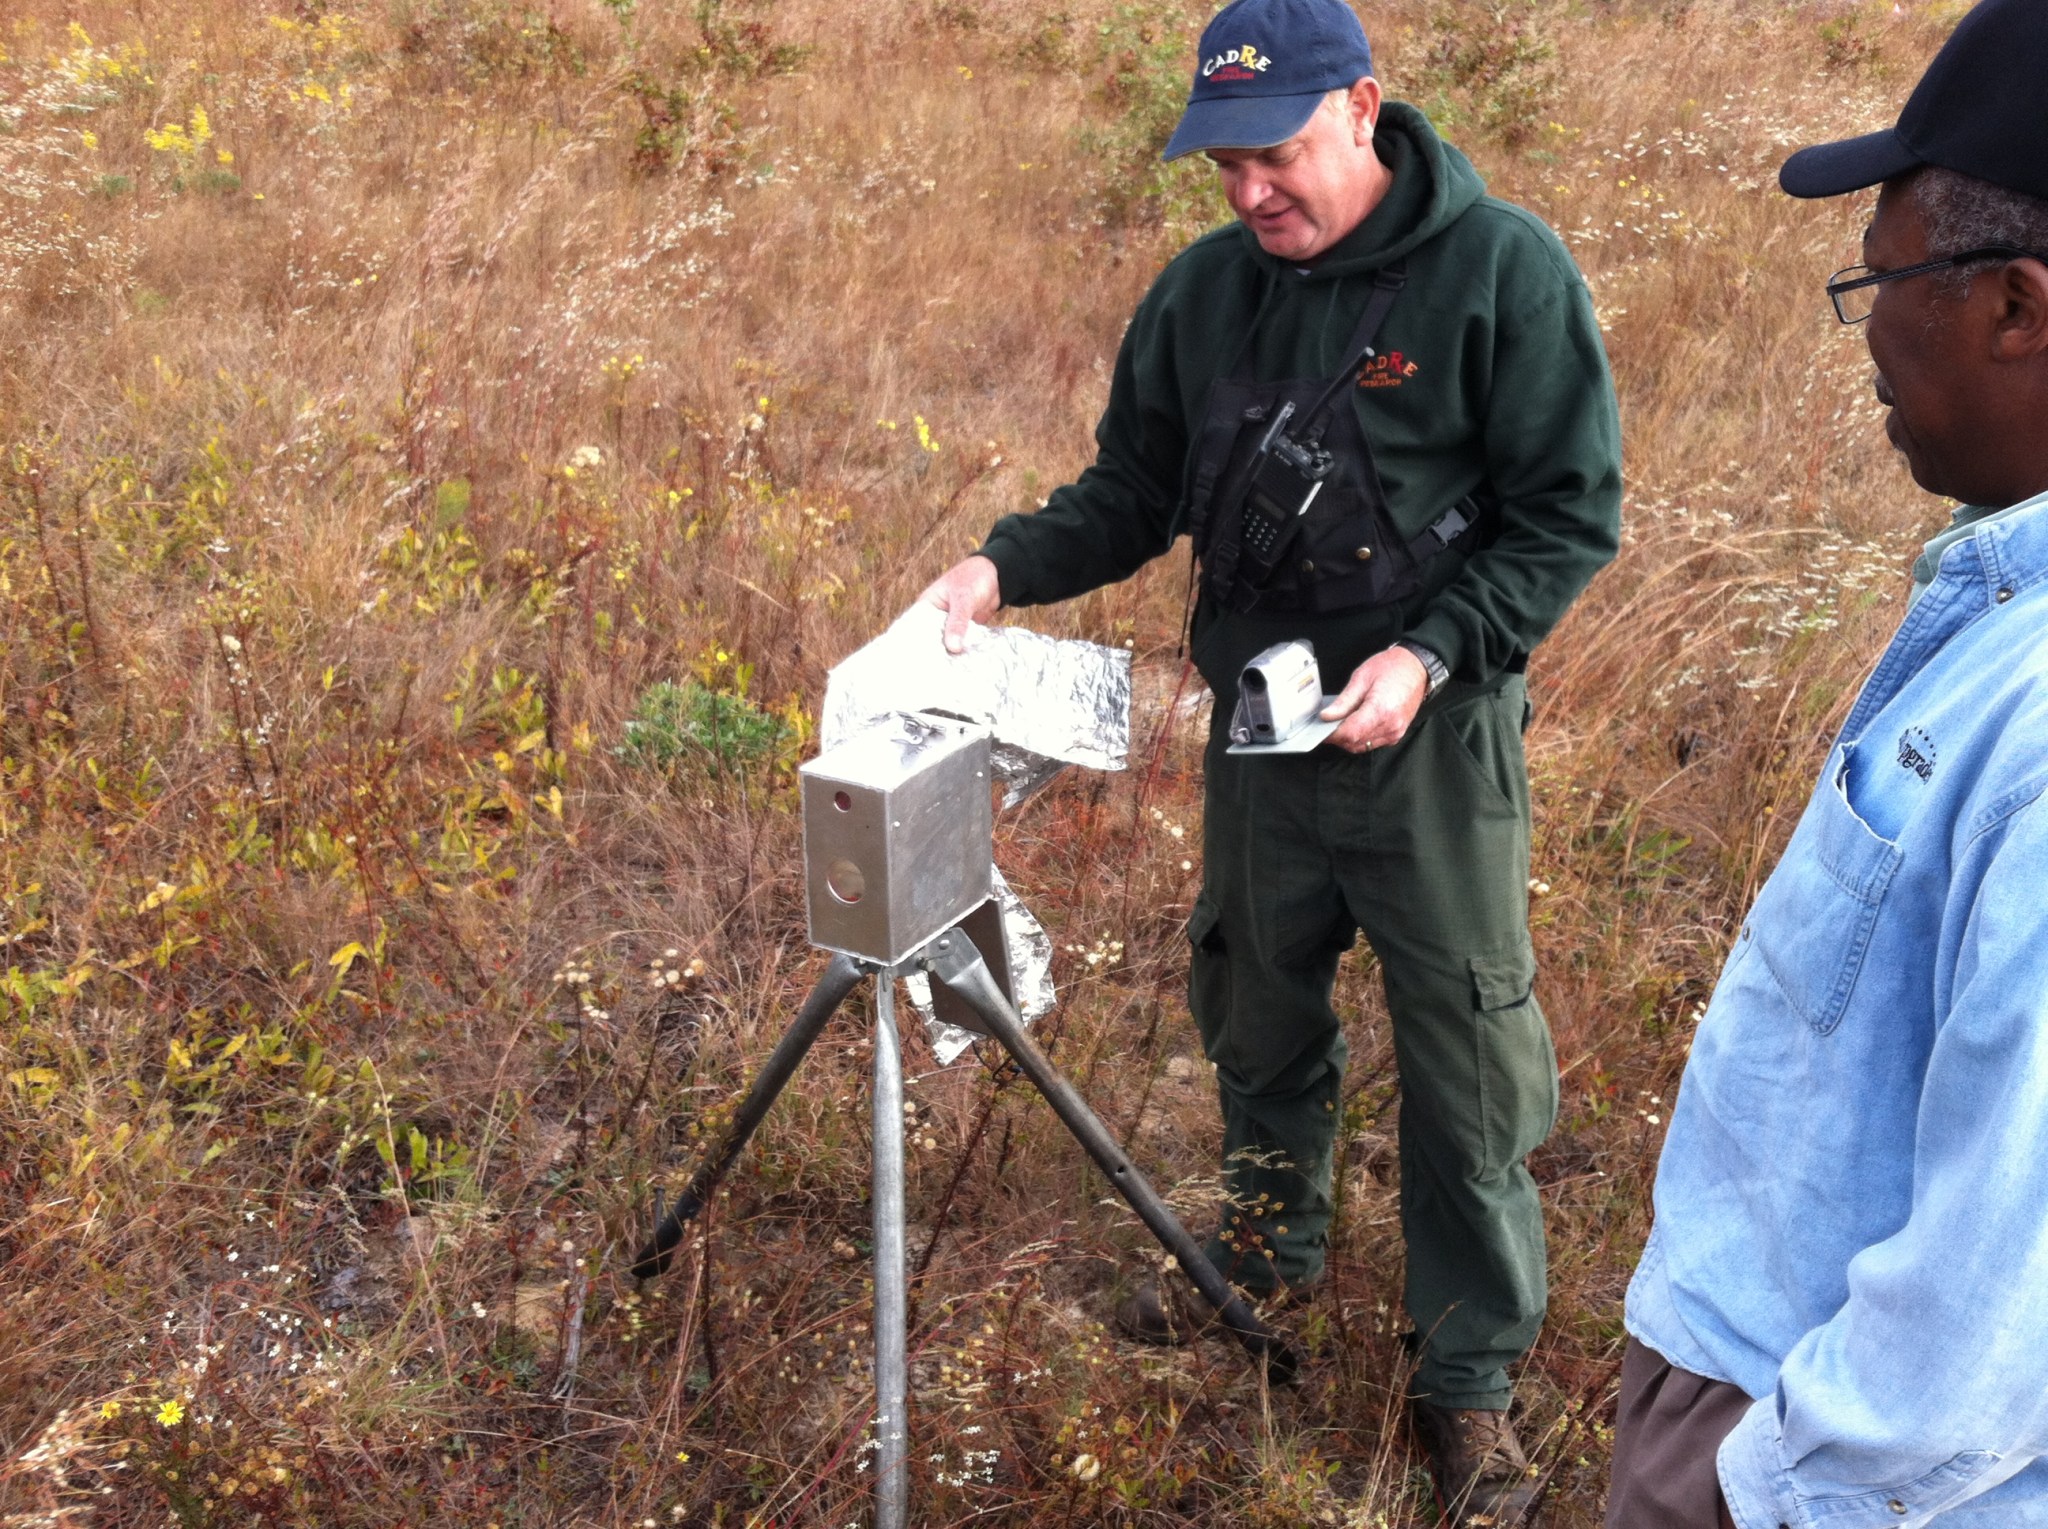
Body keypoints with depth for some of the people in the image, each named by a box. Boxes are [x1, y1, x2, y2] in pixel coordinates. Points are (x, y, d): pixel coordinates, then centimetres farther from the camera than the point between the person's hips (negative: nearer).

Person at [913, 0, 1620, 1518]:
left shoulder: (1502, 269, -14)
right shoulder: (1203, 290, 0)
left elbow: (1570, 515, -12)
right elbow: (1131, 494, 7)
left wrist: (1430, 656, -23)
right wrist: (1006, 567, -11)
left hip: (1434, 732, -4)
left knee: (1468, 1063, 3)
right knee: (1258, 1013, 20)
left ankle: (1474, 1377, 21)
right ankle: (1272, 1248, 46)